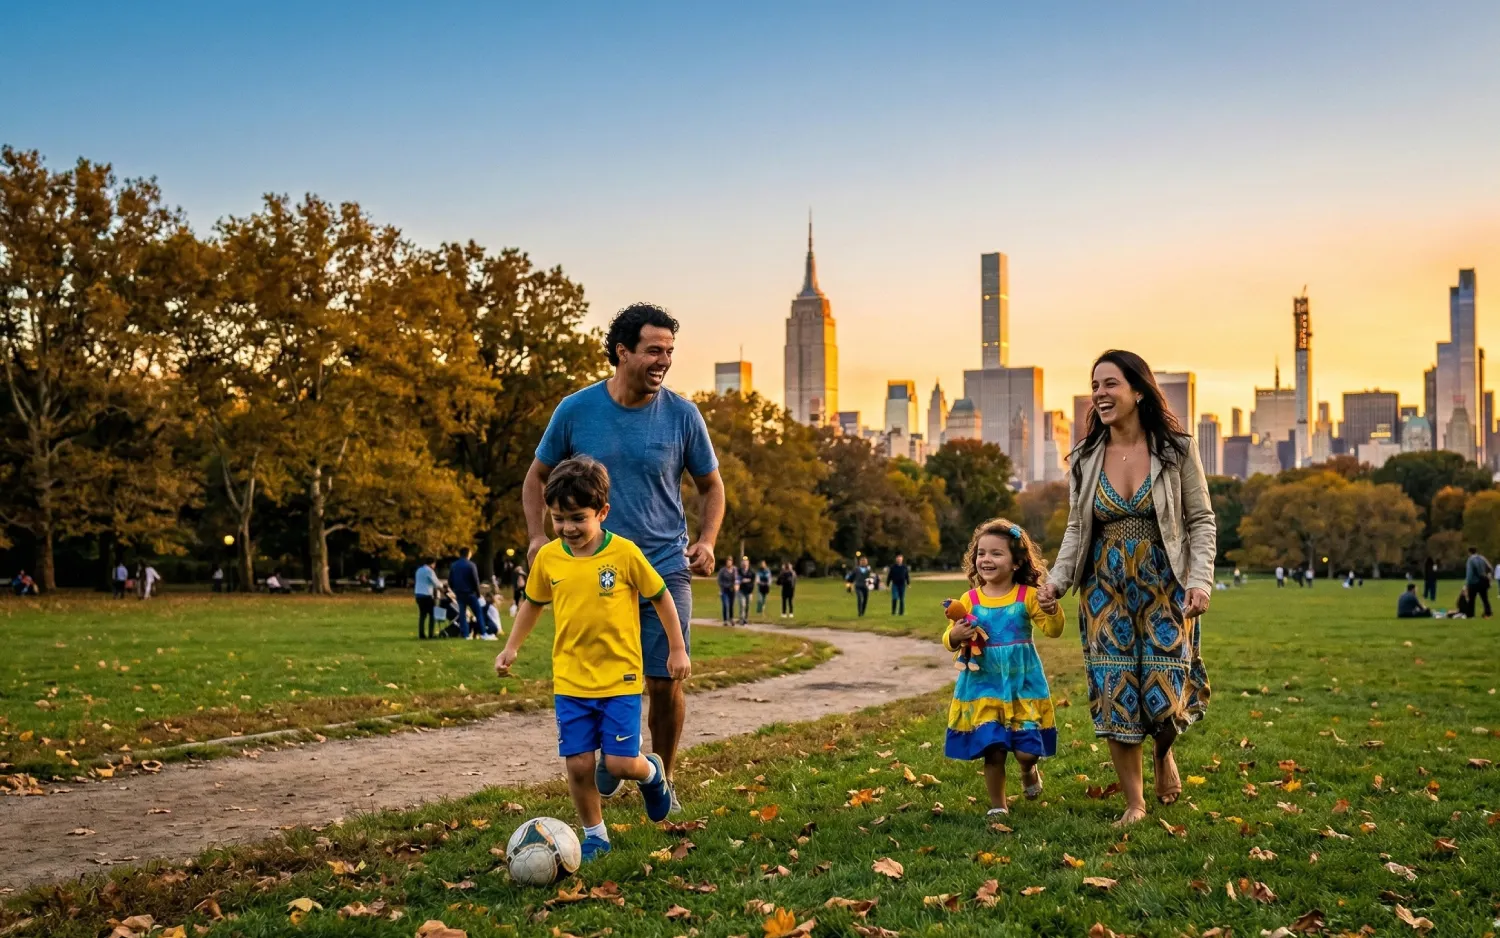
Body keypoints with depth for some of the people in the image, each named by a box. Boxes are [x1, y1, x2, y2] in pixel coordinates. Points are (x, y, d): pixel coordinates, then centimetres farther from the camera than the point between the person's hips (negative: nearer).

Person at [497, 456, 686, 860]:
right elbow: (533, 602, 17)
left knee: (620, 763, -6)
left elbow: (661, 597, 0)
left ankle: (653, 773, 29)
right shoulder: (548, 558, -1)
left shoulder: (624, 553, -11)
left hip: (620, 678, -3)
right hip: (570, 681, 3)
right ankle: (594, 835, 21)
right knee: (578, 764, 1)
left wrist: (677, 649, 2)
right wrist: (512, 647, 15)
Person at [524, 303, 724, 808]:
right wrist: (538, 535, -6)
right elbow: (537, 476, 10)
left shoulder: (682, 415, -3)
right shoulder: (576, 410, -3)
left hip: (666, 569, 0)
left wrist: (707, 541, -7)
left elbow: (711, 485, 10)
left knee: (665, 681, -1)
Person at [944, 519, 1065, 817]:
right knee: (993, 750, -3)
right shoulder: (970, 600, -3)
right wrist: (954, 636, -23)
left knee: (1027, 750, -2)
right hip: (983, 686, 1)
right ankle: (997, 805, 20)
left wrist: (1052, 611, -31)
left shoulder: (1028, 596, -6)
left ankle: (1029, 771, 36)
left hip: (1023, 684, -1)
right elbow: (949, 640, 1)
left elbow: (1053, 630, -10)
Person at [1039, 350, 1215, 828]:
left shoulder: (1176, 449, -4)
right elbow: (1077, 529, 8)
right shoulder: (1086, 458, 3)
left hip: (1164, 588, -2)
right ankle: (1134, 803, 14)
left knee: (1165, 697, -7)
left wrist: (1201, 579, -13)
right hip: (1106, 591, 2)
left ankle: (1164, 752, 30)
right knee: (1114, 697, -2)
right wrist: (1057, 580, -6)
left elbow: (1201, 520, -1)